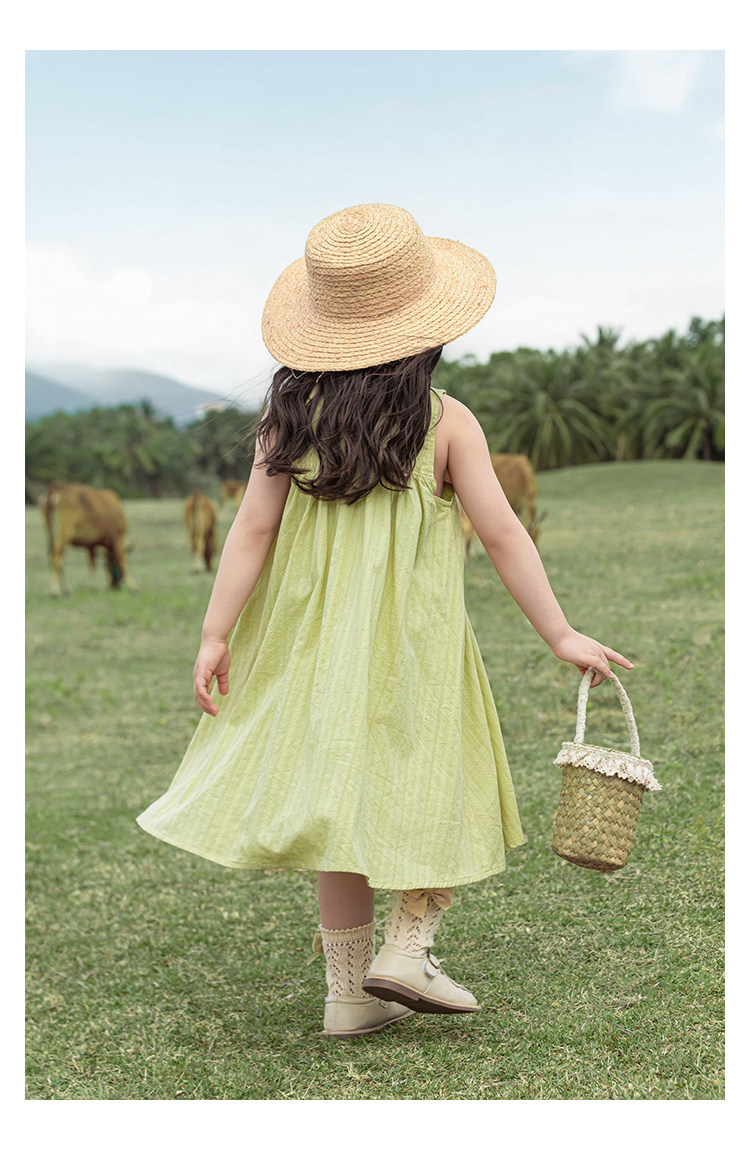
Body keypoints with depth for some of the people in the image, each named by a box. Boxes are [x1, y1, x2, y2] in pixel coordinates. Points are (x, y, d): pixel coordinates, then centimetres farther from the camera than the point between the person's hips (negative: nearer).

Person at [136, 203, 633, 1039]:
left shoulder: (290, 416, -2)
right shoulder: (444, 422, -9)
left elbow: (252, 528, -5)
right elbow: (501, 535, -8)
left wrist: (216, 635, -2)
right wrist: (560, 635, -2)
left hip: (317, 642, 4)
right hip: (413, 650, -4)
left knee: (346, 803, 12)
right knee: (442, 793, 15)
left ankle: (350, 993, 18)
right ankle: (407, 944, 3)